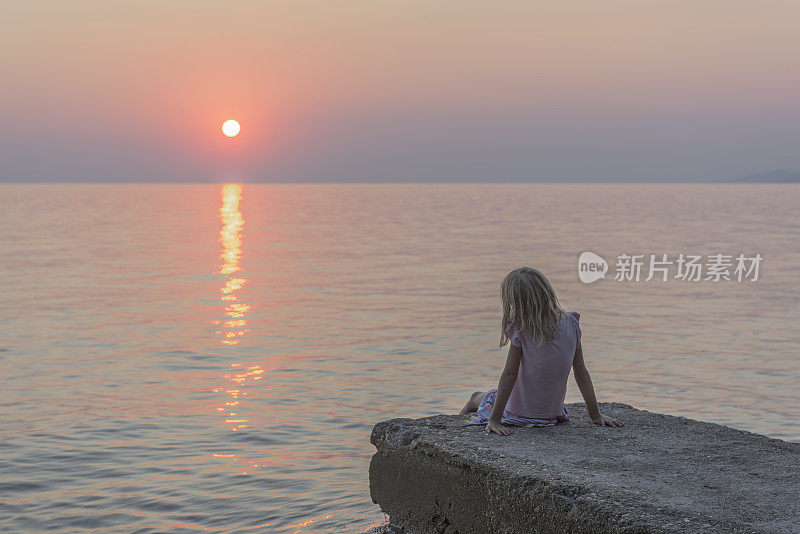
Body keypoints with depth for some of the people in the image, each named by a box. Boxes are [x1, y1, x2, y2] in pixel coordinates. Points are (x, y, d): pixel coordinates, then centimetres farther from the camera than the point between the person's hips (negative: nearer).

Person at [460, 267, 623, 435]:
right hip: (553, 414, 4)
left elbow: (509, 374, -18)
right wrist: (596, 415, 4)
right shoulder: (571, 323, -7)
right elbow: (582, 374, -3)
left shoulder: (520, 329, -19)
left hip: (517, 414, -4)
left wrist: (494, 419, -14)